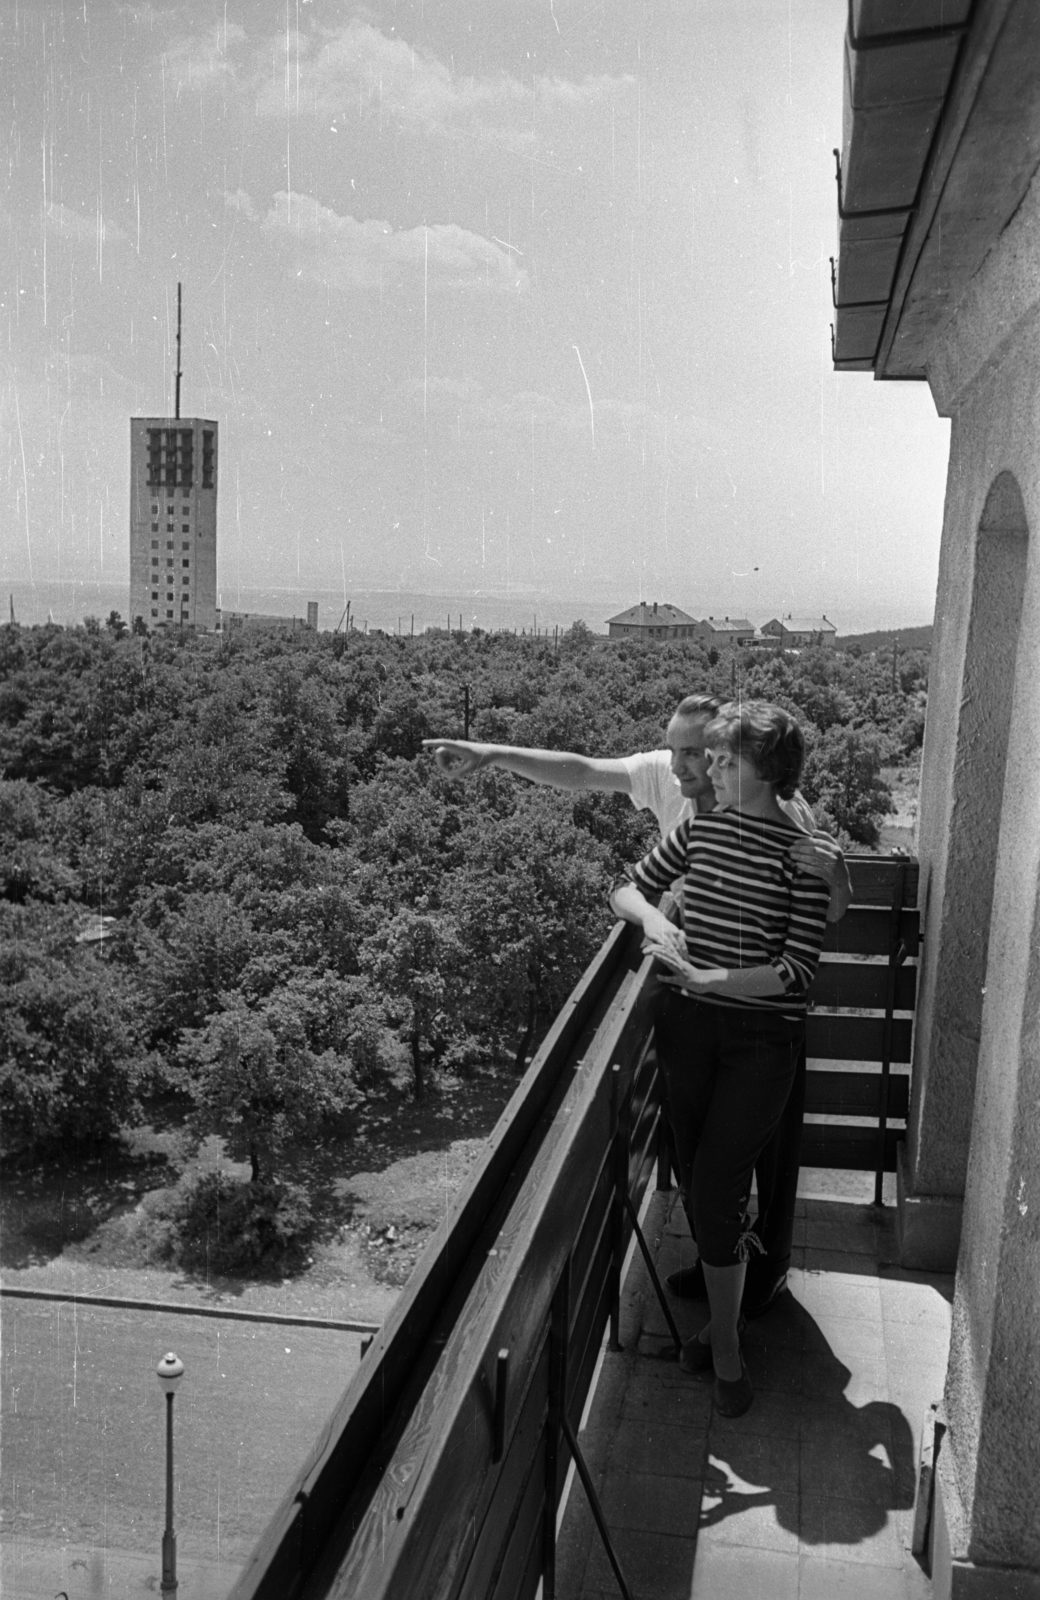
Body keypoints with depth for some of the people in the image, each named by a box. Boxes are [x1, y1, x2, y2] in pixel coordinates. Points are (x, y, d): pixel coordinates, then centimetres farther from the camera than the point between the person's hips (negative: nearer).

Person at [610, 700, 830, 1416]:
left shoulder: (802, 851, -11)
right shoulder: (700, 828, 4)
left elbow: (798, 971, -15)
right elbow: (628, 888, 14)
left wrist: (705, 978, -24)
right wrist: (654, 919, -8)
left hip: (762, 1035, -5)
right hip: (687, 1022, 5)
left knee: (717, 1186, -6)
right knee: (697, 1176, 12)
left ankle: (725, 1345, 13)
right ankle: (725, 1291, 35)